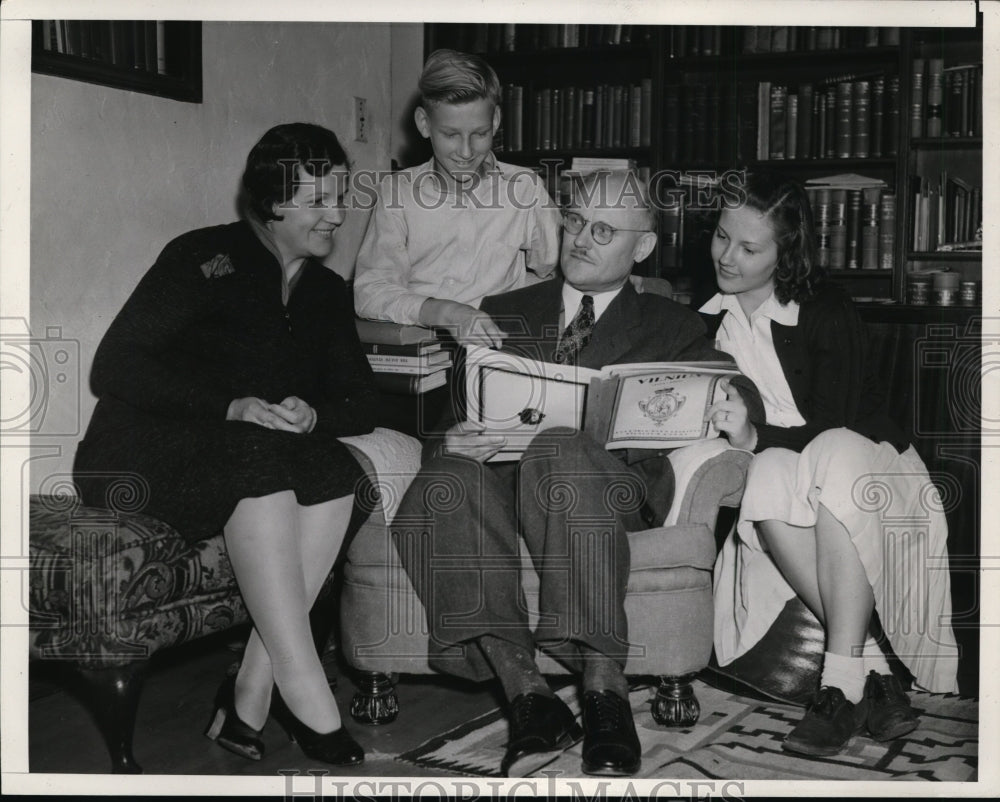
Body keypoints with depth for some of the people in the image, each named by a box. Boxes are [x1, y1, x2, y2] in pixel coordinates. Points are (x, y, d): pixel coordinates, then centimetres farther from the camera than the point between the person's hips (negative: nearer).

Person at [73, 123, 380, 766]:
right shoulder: (204, 258, -5)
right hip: (141, 456, -5)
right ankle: (304, 693, -37)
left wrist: (312, 415, -16)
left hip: (271, 462, 5)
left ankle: (251, 695, -27)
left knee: (336, 474, -26)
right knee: (260, 461, -35)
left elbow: (362, 402, 8)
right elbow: (116, 367, -12)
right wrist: (232, 407, -24)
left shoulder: (327, 293, 13)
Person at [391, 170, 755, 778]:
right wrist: (449, 442, -8)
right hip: (500, 471, 2)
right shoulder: (502, 314, 27)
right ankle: (525, 693, -37)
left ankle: (605, 687, -39)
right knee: (446, 483, -34)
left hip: (612, 481, -2)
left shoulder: (671, 327, 23)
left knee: (559, 451, -39)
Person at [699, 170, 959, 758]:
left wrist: (758, 434, -32)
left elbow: (832, 427, -16)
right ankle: (875, 672, -32)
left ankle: (842, 686, -39)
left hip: (865, 463, -3)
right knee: (768, 479, -33)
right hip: (771, 464, 3)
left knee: (833, 456, -38)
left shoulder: (830, 314, -9)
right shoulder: (709, 319, 6)